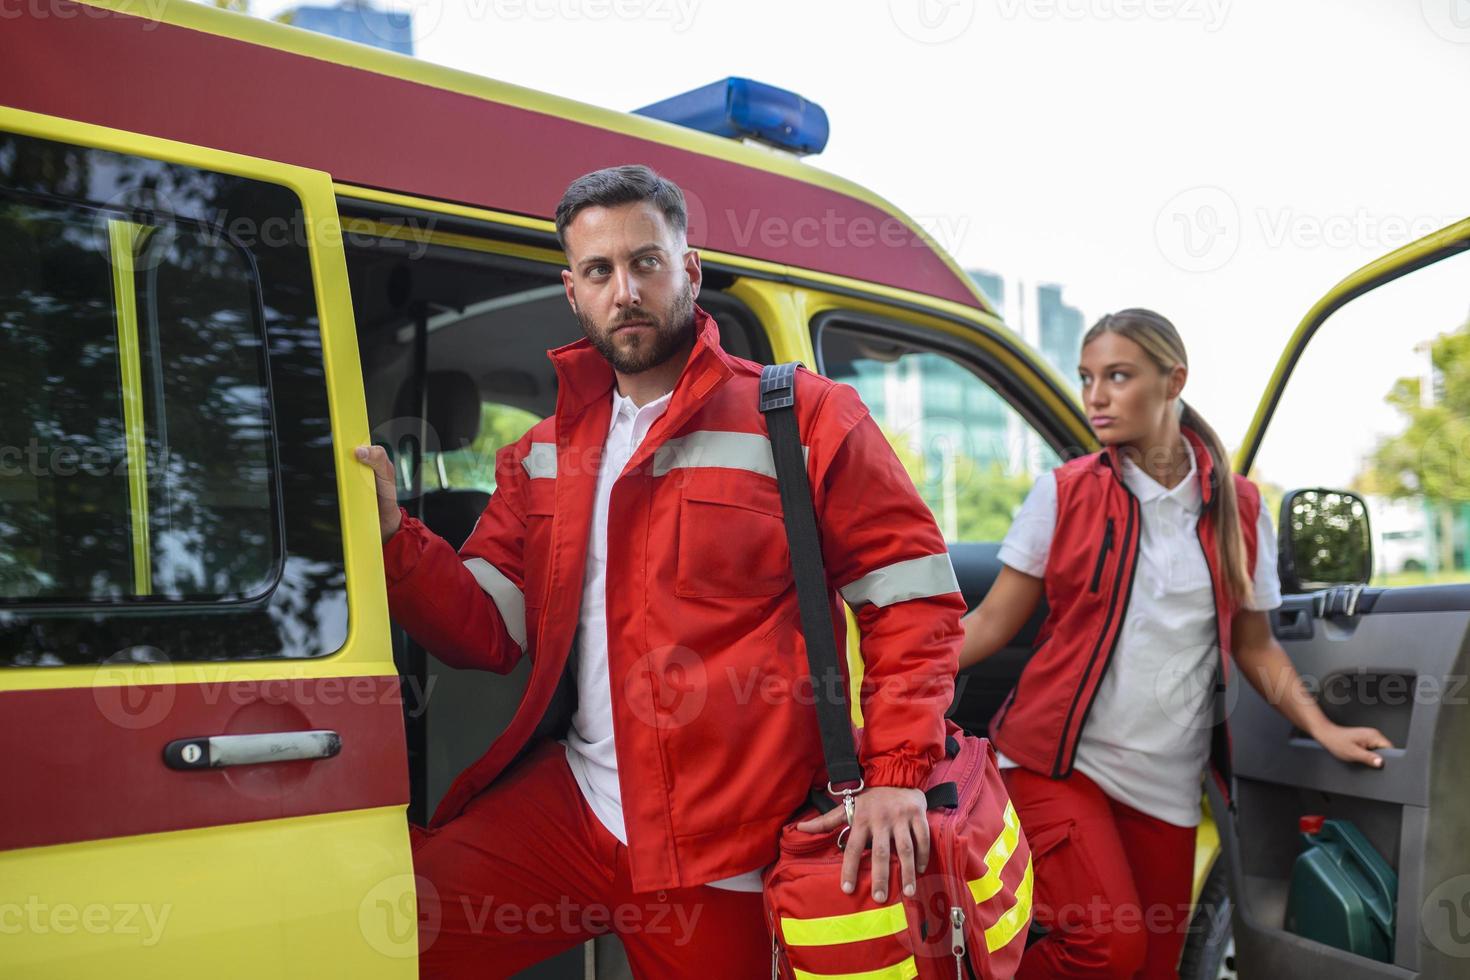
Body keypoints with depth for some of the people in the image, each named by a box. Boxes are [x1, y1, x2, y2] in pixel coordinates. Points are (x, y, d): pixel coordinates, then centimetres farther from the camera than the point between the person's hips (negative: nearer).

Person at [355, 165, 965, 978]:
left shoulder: (802, 417, -2)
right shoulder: (544, 454, 14)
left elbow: (914, 596, -3)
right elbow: (491, 629, 8)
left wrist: (896, 773, -12)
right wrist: (390, 536, -9)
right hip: (569, 800, 4)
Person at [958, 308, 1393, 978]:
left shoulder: (1238, 508, 4)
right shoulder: (1063, 494, -2)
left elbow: (1254, 645, 13)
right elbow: (992, 623, -2)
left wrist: (1323, 729, 2)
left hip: (1167, 787, 3)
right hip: (1059, 764, -3)